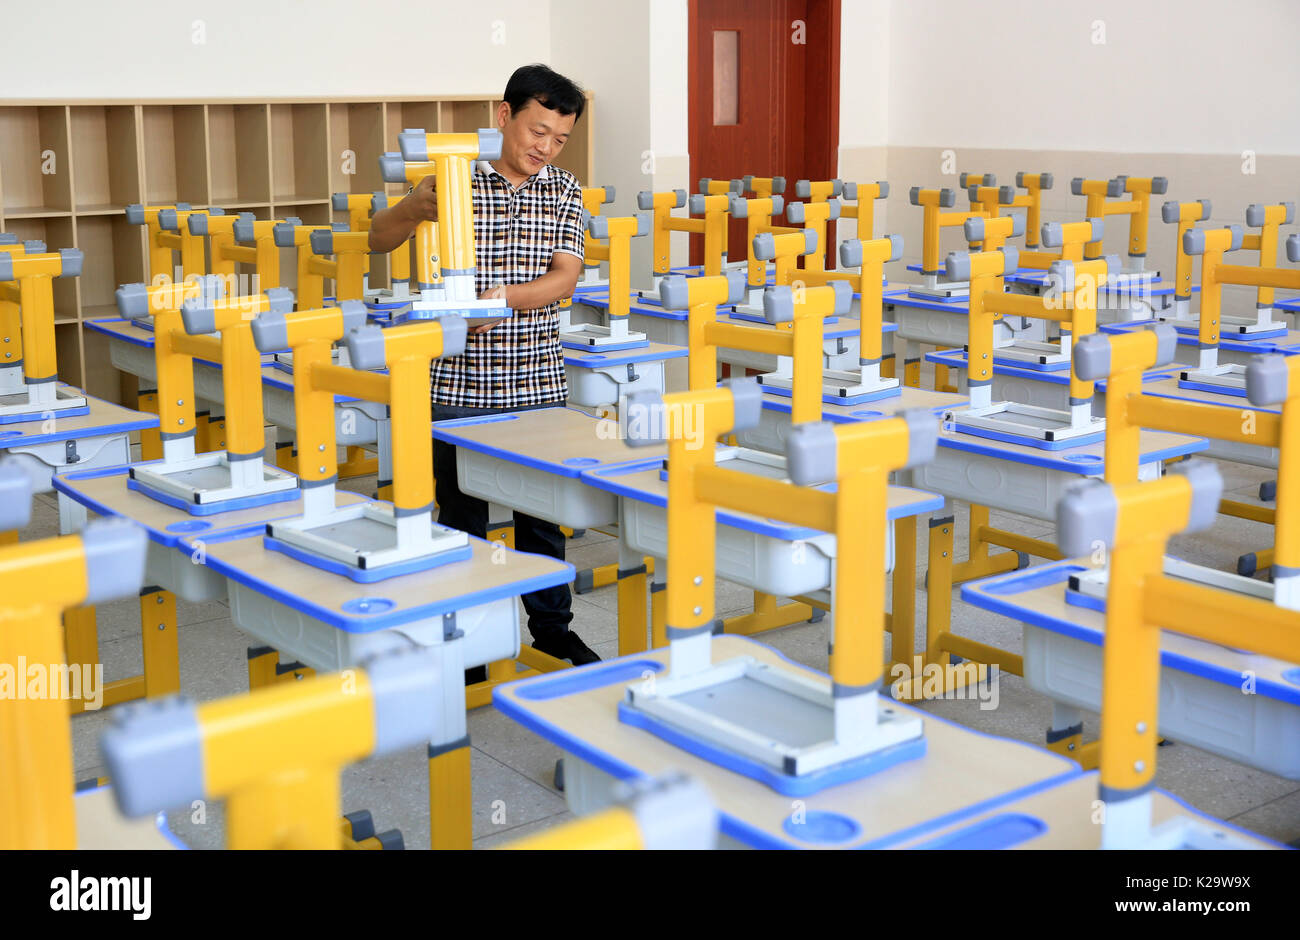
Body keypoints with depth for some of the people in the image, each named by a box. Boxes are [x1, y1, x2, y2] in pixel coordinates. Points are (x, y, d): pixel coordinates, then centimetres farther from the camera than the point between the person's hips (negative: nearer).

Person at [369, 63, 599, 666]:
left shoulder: (564, 190, 5)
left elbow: (565, 276, -5)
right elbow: (379, 240, -7)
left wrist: (505, 297, -23)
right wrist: (413, 207, -29)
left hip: (538, 383, 2)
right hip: (459, 383, -2)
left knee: (543, 510, 12)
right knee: (461, 515, 7)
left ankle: (551, 625, 28)